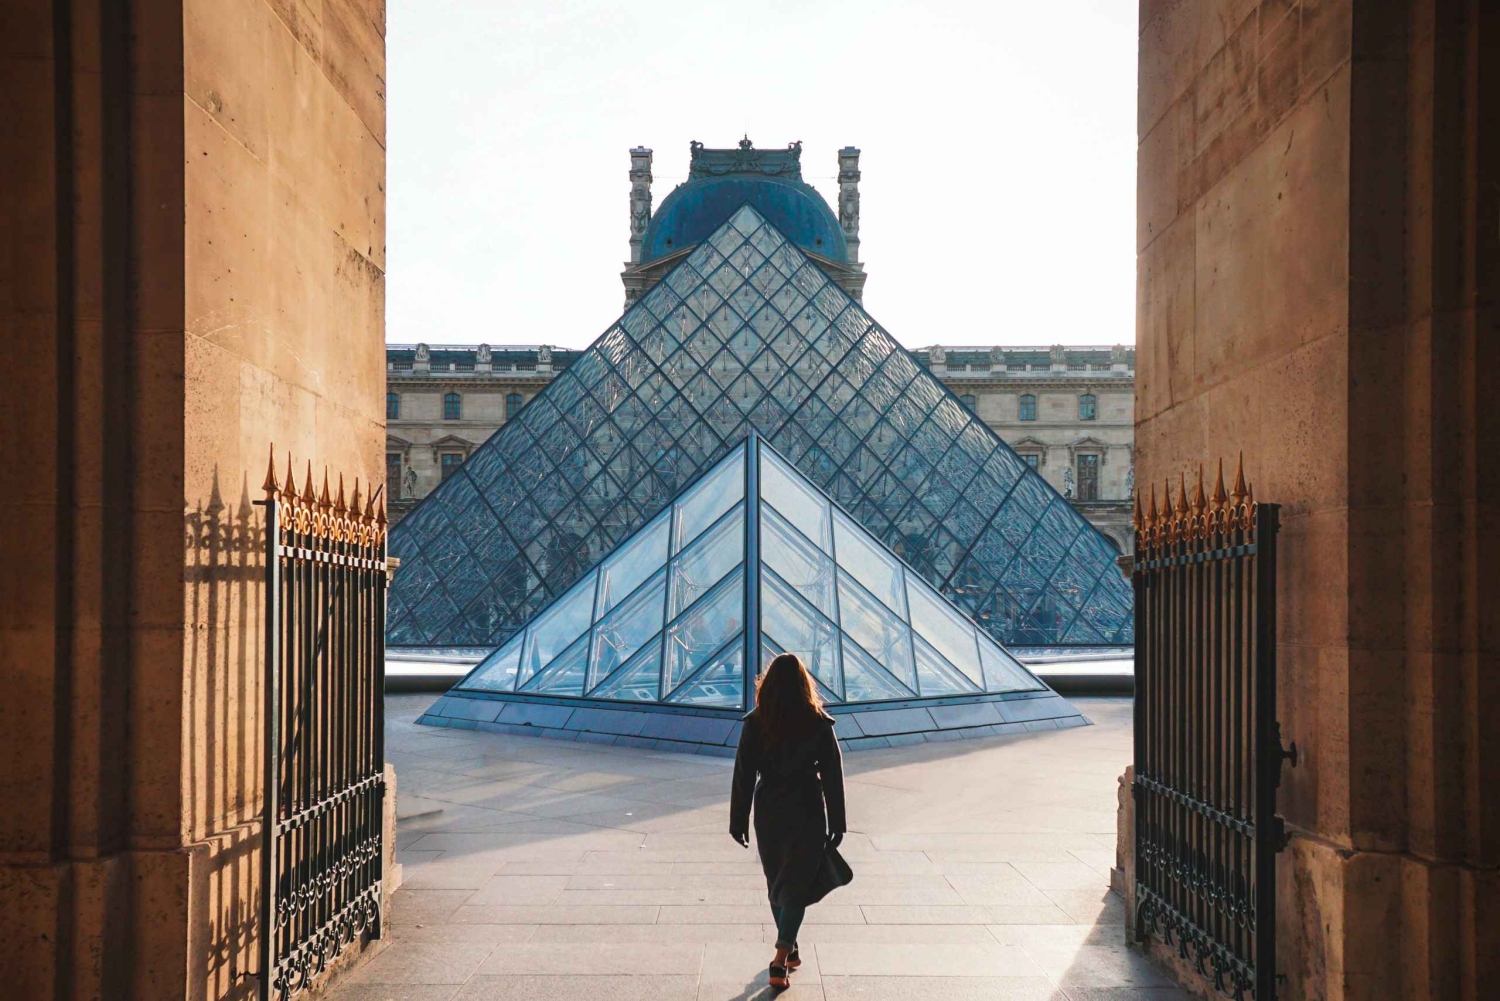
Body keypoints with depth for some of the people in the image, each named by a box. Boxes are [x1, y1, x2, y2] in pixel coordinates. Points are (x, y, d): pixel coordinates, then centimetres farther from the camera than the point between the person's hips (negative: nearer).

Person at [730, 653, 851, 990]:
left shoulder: (755, 724, -7)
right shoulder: (819, 724, -9)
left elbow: (743, 775, -4)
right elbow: (832, 776, -5)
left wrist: (738, 820, 3)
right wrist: (837, 823, 3)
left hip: (769, 812, 2)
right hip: (808, 813, -2)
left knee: (777, 883, 18)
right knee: (797, 885, 2)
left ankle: (789, 950, 31)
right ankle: (781, 958, -10)